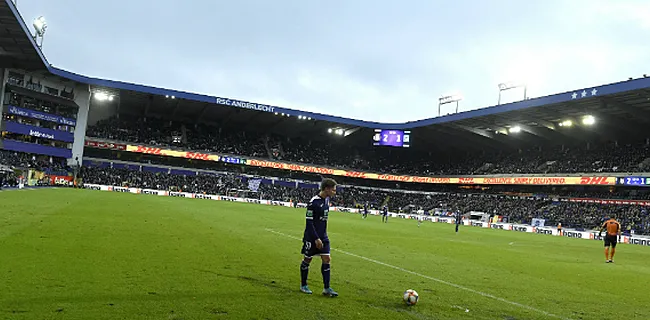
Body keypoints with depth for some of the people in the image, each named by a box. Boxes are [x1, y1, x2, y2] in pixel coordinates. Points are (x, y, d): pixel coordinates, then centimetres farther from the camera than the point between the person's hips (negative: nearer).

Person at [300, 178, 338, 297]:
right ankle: (303, 285, 23)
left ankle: (326, 288, 7)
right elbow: (309, 222, -19)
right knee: (307, 259, 7)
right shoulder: (314, 202, -20)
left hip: (323, 237, 7)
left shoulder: (327, 199, 4)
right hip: (311, 237, -7)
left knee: (326, 259, 2)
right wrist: (316, 239, -20)